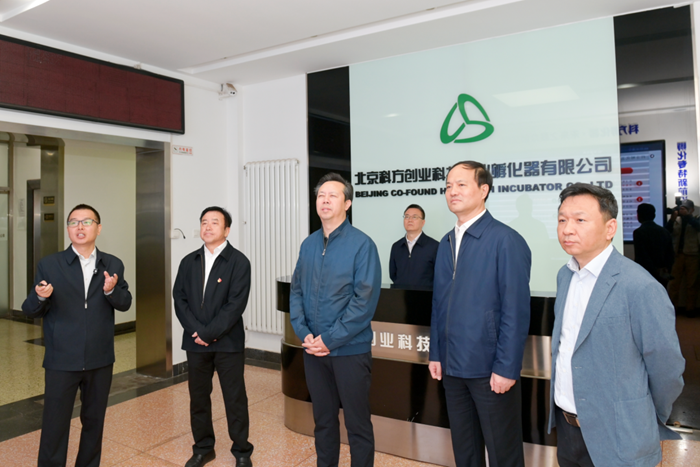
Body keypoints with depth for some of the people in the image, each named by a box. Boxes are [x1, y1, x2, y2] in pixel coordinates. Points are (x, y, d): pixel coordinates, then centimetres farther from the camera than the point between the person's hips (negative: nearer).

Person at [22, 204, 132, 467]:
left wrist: (111, 290, -22)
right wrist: (40, 297, -25)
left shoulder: (113, 265, 2)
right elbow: (30, 311, -3)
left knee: (94, 422, 17)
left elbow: (125, 304, -1)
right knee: (54, 425, 6)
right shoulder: (49, 265, -4)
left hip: (100, 360, 2)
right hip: (61, 360, -2)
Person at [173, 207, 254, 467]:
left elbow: (236, 304, -14)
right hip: (195, 342, 4)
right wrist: (196, 331, -11)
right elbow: (179, 299, 2)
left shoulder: (239, 262, -7)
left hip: (228, 342, -4)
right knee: (198, 398, 14)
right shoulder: (188, 262, 8)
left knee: (235, 399, 5)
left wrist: (209, 333, -16)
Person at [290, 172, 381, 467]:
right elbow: (296, 291, 8)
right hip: (313, 349, 5)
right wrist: (305, 333, -5)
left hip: (350, 349, -5)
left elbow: (365, 299, -16)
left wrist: (331, 339, -16)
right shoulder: (308, 245, 6)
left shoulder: (361, 244, -11)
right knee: (323, 419, 18)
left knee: (357, 423, 8)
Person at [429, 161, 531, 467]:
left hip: (490, 369, -6)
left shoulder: (505, 240, -12)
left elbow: (516, 311, -15)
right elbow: (439, 303, 10)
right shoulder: (446, 242, 8)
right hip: (452, 367, 6)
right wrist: (436, 354, 8)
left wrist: (507, 368, -15)